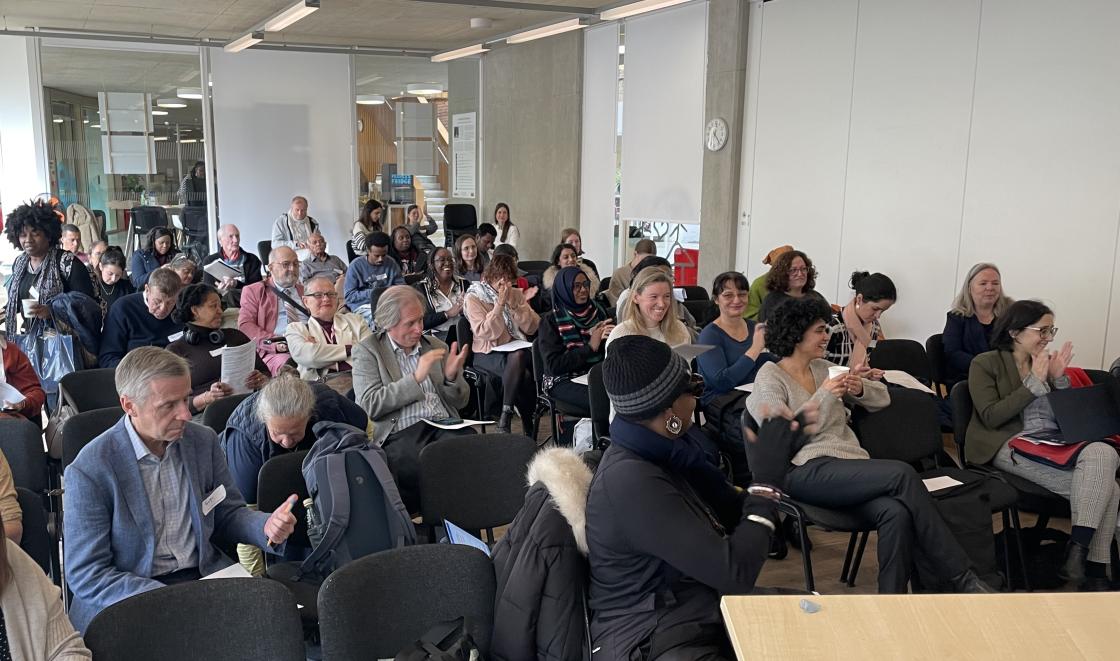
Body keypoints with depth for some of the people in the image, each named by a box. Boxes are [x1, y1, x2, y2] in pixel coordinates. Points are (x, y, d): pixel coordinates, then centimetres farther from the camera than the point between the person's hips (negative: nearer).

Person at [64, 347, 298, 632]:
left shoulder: (203, 441, 3)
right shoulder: (89, 471, -11)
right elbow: (86, 575, -9)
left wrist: (267, 526, -7)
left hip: (206, 576, 5)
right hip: (129, 599, -4)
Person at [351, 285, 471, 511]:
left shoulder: (436, 346, 21)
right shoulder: (367, 351, 8)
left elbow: (459, 402, 22)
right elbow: (370, 406, -5)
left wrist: (452, 376, 0)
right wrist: (416, 378, -10)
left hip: (444, 426, 4)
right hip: (401, 434, -4)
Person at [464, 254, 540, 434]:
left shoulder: (516, 294, 10)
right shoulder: (474, 298, -4)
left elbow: (532, 328, 3)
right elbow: (485, 333, -16)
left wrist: (514, 305, -9)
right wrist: (499, 305, -19)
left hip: (517, 349, 4)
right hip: (488, 353, -4)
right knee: (523, 375, -32)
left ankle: (505, 419, -19)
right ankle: (529, 427, -16)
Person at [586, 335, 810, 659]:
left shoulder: (659, 450, 2)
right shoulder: (632, 481, -25)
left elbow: (730, 514, 16)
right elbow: (735, 573, -24)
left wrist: (775, 460, 2)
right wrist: (767, 482, -15)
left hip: (703, 613, 9)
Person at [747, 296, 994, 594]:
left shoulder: (823, 368, 20)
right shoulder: (770, 377, 3)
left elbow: (882, 398, 21)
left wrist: (859, 388, -2)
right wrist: (823, 396, -16)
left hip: (850, 463, 6)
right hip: (807, 471, -6)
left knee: (896, 512, -29)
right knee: (903, 474, -26)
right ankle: (962, 579, -20)